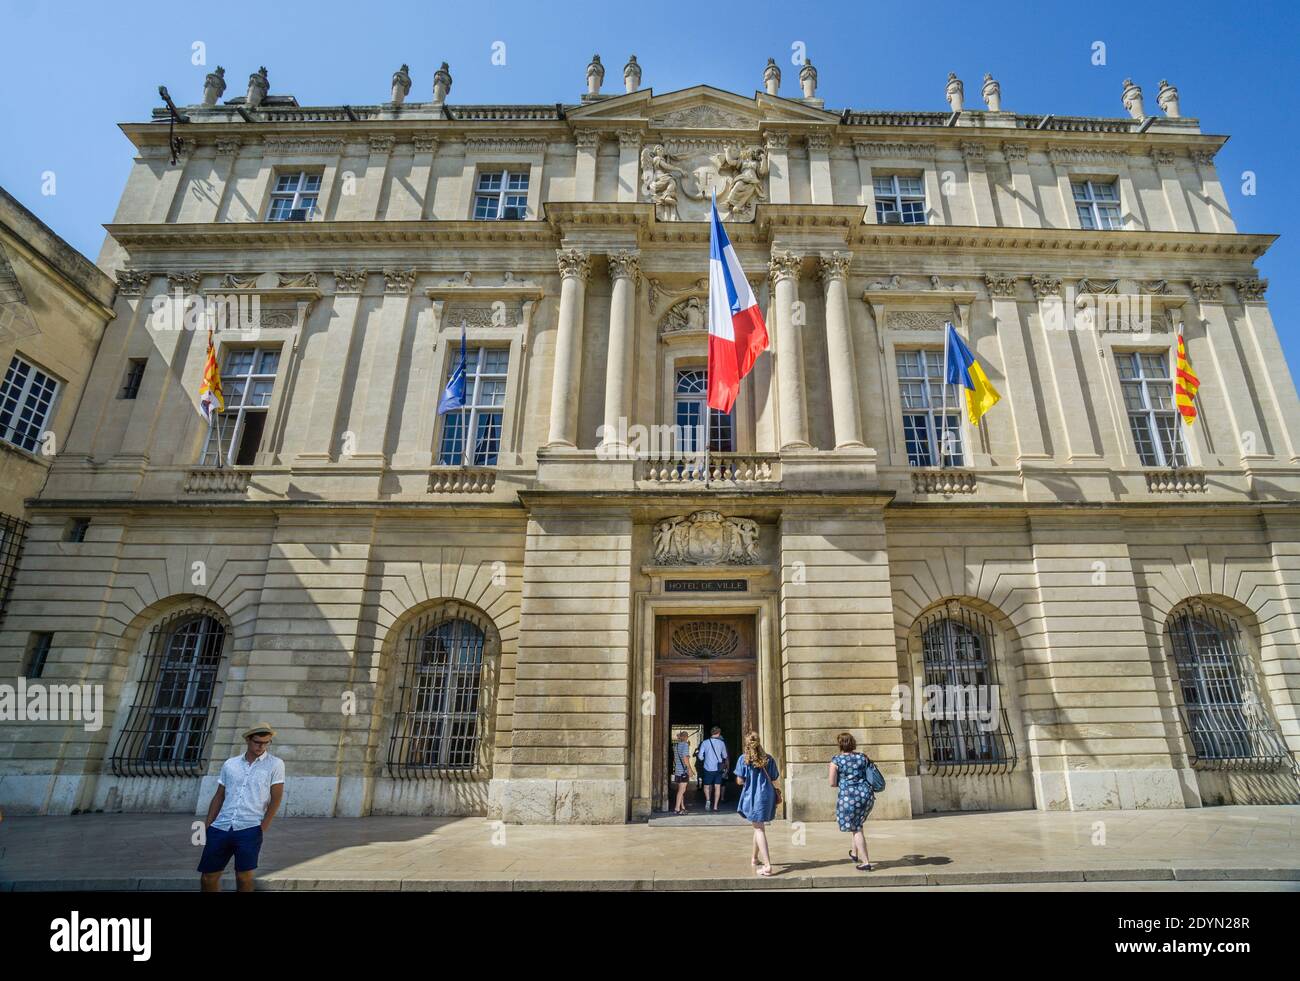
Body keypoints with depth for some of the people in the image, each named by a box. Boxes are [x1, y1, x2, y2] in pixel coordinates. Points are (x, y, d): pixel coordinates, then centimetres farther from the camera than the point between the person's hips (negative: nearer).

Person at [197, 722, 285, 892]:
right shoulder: (230, 764, 10)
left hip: (249, 830, -3)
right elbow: (219, 797, 15)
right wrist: (207, 826, 8)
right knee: (207, 877, 6)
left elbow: (276, 799, -3)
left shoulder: (275, 764, -1)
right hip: (220, 828, 4)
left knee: (244, 877, -2)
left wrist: (262, 829, -7)